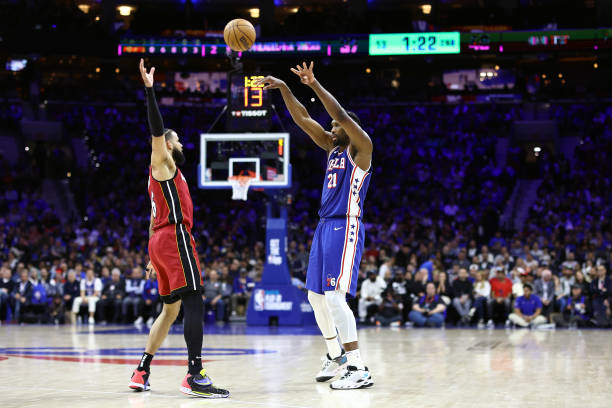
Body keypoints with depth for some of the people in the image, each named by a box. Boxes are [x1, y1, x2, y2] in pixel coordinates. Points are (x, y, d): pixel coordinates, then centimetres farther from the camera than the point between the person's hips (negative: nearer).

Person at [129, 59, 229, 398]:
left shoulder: (163, 173, 26)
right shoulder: (162, 163, 1)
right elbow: (156, 131, -16)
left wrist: (154, 255, 26)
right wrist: (149, 90, -22)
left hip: (162, 242, 10)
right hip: (174, 239, -10)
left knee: (171, 309, 13)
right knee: (194, 304, -17)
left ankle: (142, 372, 13)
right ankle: (195, 376, -25)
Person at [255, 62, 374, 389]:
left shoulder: (360, 148, -5)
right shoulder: (333, 147, 16)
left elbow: (342, 116, -20)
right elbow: (303, 119, 13)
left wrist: (314, 85, -22)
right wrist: (283, 89, 4)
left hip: (346, 227, -9)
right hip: (325, 227, 9)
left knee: (335, 296, -18)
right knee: (316, 295, 14)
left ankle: (358, 368, -19)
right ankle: (335, 356, 31)